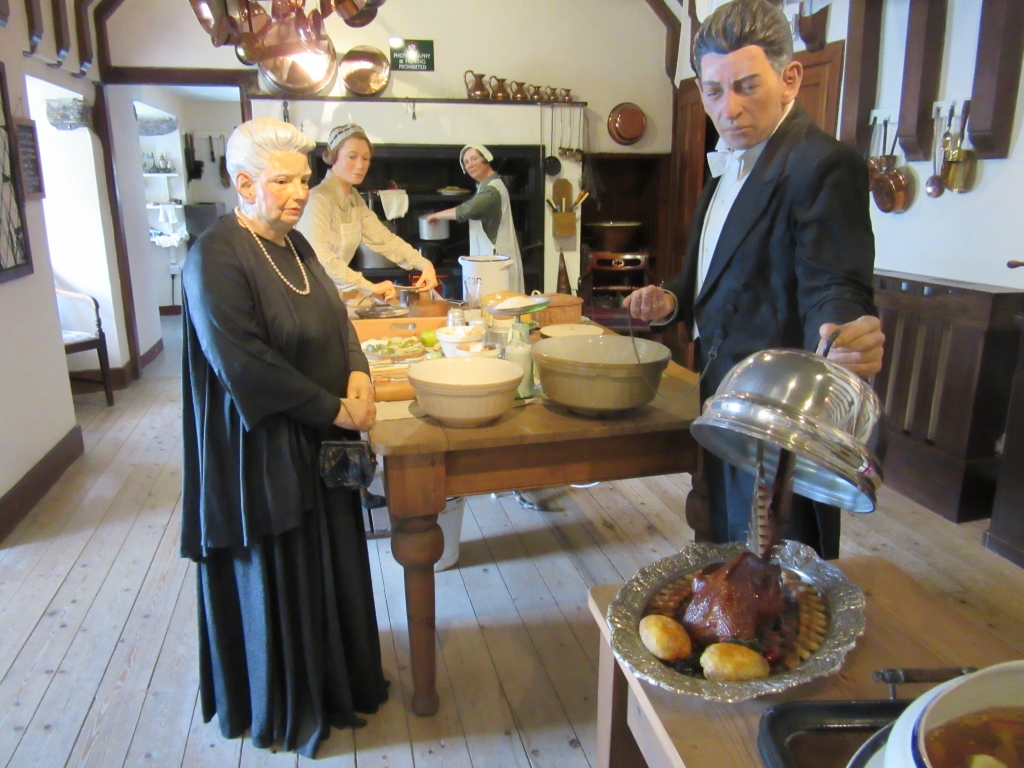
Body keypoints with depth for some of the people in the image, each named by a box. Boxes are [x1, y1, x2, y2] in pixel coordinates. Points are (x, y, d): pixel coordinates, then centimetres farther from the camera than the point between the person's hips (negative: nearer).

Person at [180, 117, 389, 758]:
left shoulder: (294, 244, 8)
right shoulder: (216, 259, -18)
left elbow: (336, 317, 13)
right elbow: (246, 366, -24)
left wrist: (359, 374, -7)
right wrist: (335, 409, -20)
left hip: (321, 442, 8)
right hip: (263, 450, -8)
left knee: (332, 565, 20)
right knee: (277, 580, 10)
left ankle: (336, 677, 43)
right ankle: (287, 711, 33)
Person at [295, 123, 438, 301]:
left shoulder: (354, 199, 9)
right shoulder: (319, 199, -18)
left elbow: (383, 238, 1)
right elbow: (320, 259, -30)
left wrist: (424, 264, -11)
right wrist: (370, 288, -34)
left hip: (331, 291, 7)